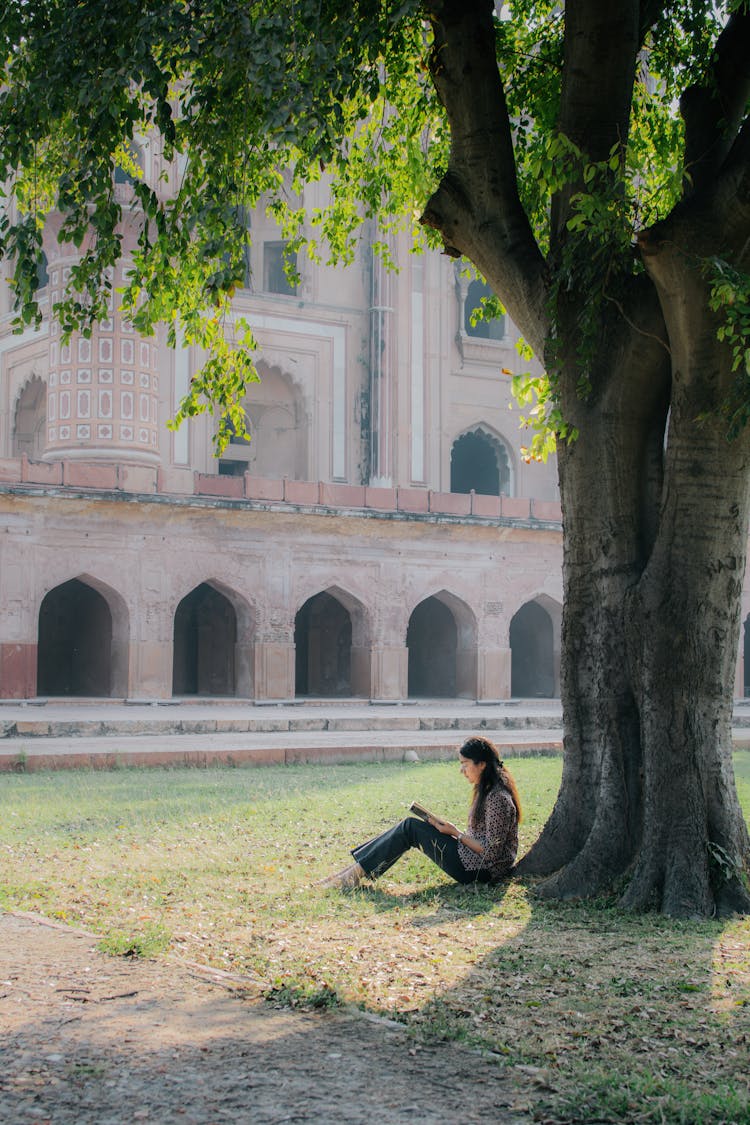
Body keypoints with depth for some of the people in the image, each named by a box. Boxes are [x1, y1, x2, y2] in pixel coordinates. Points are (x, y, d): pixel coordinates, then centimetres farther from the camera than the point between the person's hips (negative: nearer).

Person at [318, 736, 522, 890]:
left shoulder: (497, 798, -20)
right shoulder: (488, 790, 11)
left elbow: (491, 850, -22)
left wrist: (456, 833, -14)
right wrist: (449, 827, 6)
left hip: (480, 871, -10)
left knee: (411, 827, -10)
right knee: (411, 826, 6)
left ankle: (356, 873, -6)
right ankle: (357, 868, 3)